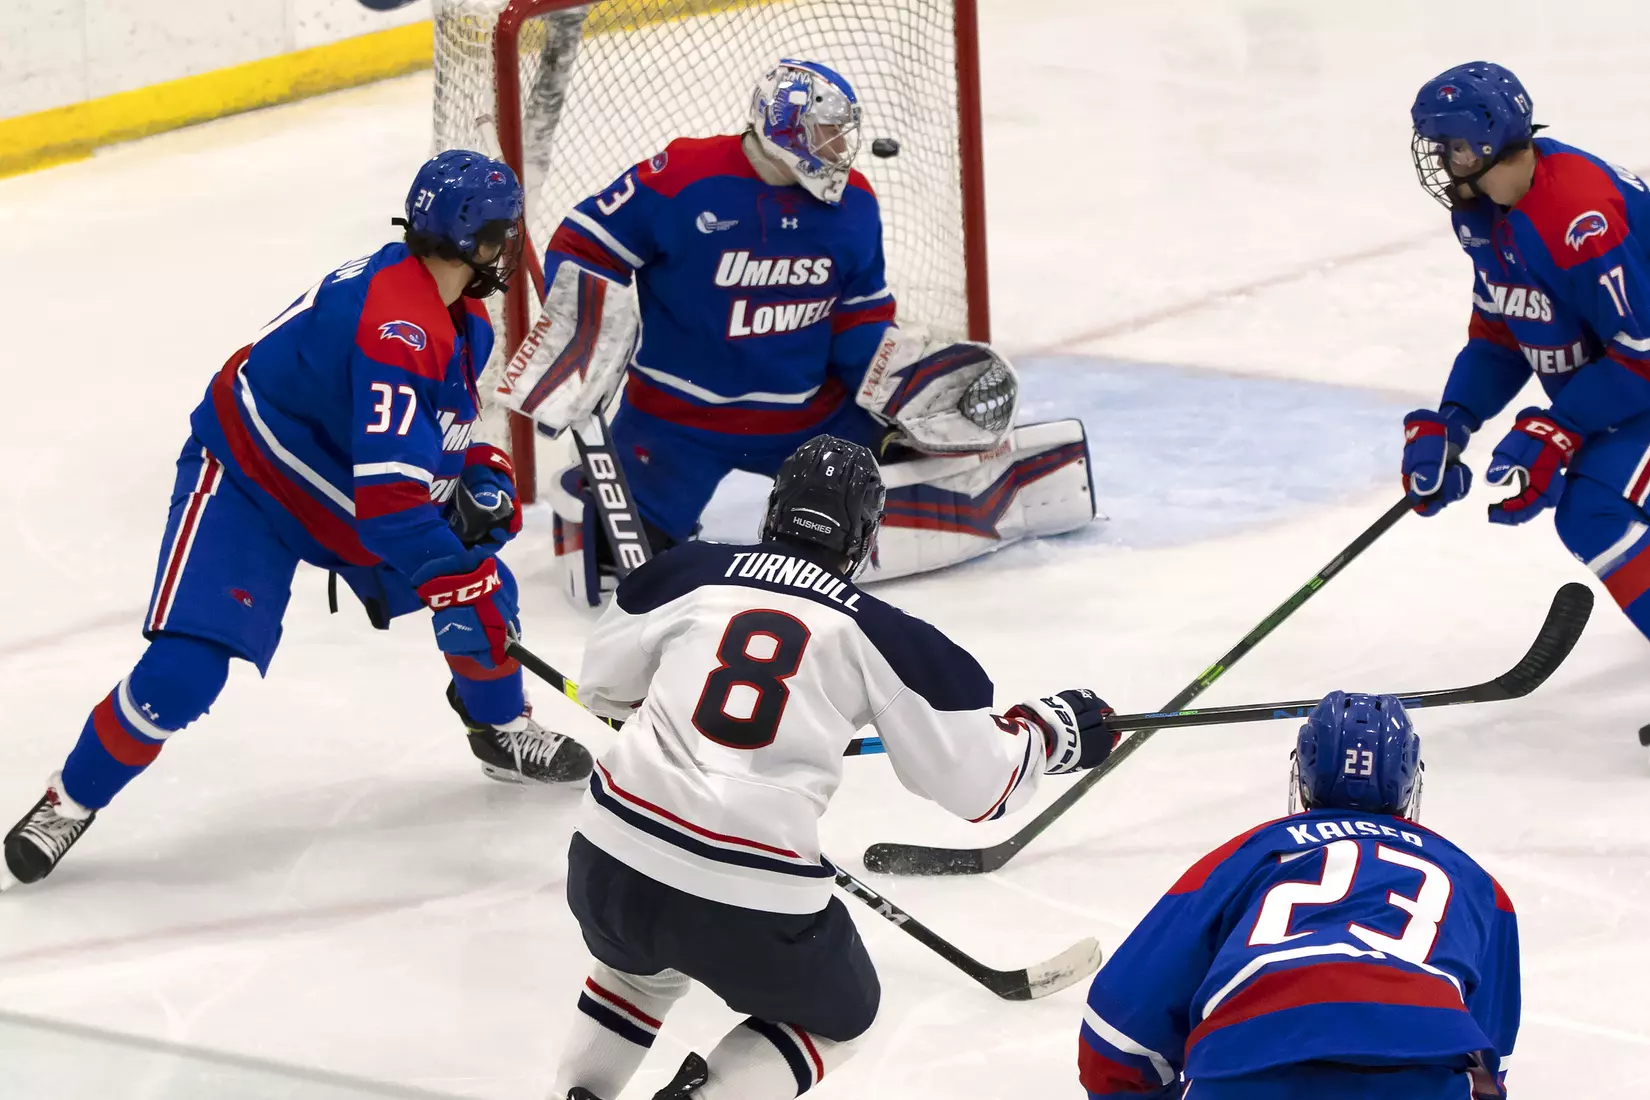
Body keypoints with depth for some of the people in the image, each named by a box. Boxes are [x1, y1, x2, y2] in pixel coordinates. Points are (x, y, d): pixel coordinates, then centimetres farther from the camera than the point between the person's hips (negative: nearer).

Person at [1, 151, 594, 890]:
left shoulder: (460, 317, -3)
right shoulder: (397, 326, -35)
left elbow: (441, 419, 15)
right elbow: (387, 490, -39)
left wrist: (481, 480, -5)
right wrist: (456, 583, -35)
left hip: (353, 482, 9)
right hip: (247, 482, -9)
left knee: (483, 583, 4)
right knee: (183, 671, -19)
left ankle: (503, 732, 32)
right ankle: (71, 802, 0)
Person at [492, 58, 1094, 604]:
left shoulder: (852, 204, -2)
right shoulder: (680, 179, -19)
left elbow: (859, 320, 8)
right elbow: (581, 248, -12)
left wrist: (911, 383, -7)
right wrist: (572, 355, -21)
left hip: (811, 412, 4)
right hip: (678, 417, -4)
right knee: (616, 551, -14)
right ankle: (584, 488, 19)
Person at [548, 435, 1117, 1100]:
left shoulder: (690, 573, 7)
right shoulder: (886, 638, 1)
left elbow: (603, 683, 20)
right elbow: (977, 781, 5)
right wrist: (1053, 730, 23)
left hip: (608, 867, 4)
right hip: (751, 902, -4)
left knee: (642, 967, 38)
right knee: (835, 1018, 25)